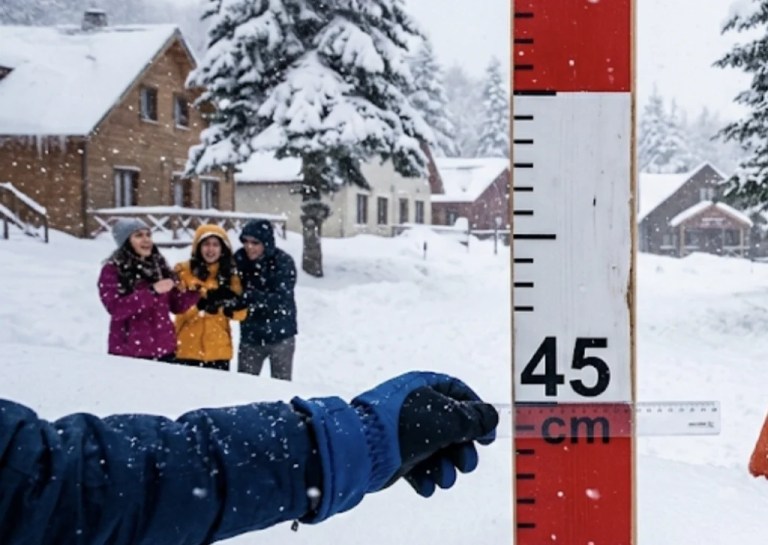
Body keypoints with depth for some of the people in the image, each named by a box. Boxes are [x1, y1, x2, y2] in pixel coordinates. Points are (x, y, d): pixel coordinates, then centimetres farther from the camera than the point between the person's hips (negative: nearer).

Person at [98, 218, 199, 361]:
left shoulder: (159, 266, 11)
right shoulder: (112, 270, -3)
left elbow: (176, 305, 12)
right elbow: (115, 308, -17)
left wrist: (194, 291, -6)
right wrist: (152, 291, -23)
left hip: (164, 350, 5)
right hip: (129, 353, -4)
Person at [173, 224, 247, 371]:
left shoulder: (230, 275, 8)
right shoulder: (183, 270, 0)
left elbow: (241, 312, 1)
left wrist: (228, 303, -19)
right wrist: (201, 301, -24)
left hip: (219, 350, 3)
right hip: (188, 349, -2)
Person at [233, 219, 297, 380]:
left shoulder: (283, 262, -16)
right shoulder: (240, 259, -5)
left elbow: (281, 299, -24)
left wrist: (249, 297, -35)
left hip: (280, 336, -3)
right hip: (250, 335, 3)